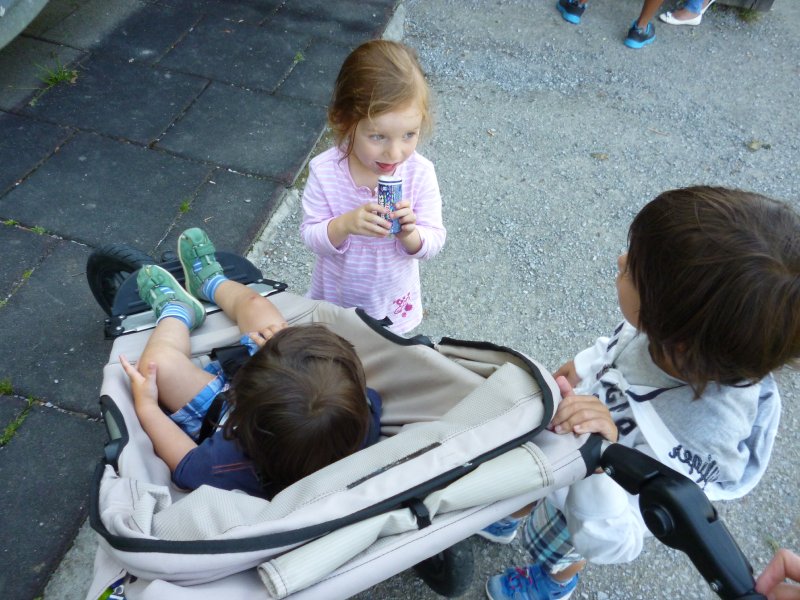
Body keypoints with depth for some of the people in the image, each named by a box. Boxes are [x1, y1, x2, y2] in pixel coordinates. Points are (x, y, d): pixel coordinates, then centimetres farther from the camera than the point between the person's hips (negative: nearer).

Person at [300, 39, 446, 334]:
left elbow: (434, 241, -16)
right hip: (335, 297, 0)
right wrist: (344, 225, -38)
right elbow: (310, 235, -18)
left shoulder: (420, 173, -24)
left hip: (393, 303, 1)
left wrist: (410, 235, -39)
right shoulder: (325, 171, -26)